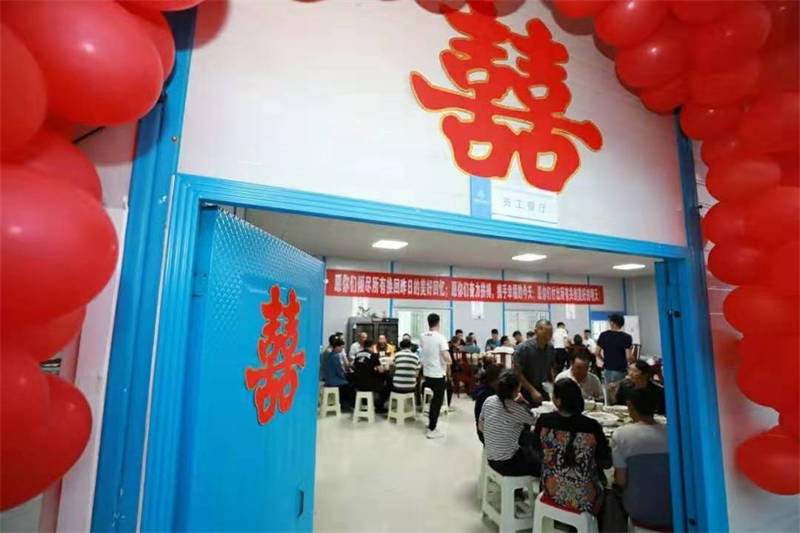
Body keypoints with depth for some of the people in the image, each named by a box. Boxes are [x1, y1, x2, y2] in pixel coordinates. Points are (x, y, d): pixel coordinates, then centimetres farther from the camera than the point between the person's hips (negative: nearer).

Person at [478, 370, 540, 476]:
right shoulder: (517, 409, -22)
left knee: (529, 450, 27)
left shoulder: (488, 401, -7)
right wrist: (523, 402, 3)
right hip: (507, 464, -6)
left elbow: (480, 428, 6)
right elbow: (534, 420, -2)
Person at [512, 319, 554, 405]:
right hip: (526, 394, -5)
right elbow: (517, 373, -14)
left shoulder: (550, 347, 1)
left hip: (544, 394, 5)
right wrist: (533, 390, -18)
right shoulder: (523, 348, -15)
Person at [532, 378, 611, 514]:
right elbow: (607, 463, -10)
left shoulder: (544, 422, -18)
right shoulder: (592, 426, -23)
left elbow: (536, 448, 2)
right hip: (584, 499, -2)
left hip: (553, 493, 2)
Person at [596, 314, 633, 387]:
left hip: (607, 369, 3)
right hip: (620, 370, -3)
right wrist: (634, 363, 5)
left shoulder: (603, 335, -1)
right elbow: (628, 357, -16)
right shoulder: (626, 337, -11)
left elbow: (597, 353, 1)